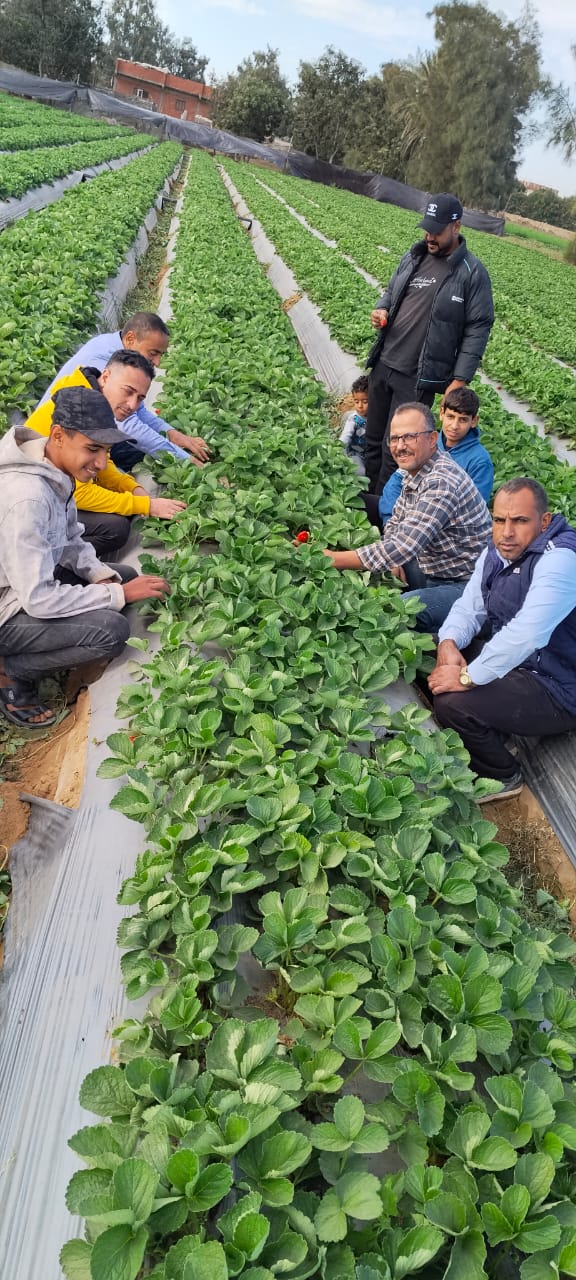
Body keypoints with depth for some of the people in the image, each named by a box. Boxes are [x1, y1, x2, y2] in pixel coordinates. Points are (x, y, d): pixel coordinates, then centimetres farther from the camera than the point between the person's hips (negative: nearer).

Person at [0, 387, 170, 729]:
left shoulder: (55, 471, -4)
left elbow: (71, 544, 8)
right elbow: (38, 599, -31)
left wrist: (108, 578, -10)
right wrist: (119, 594, -24)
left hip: (30, 579, 9)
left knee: (125, 575, 9)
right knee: (112, 630, -23)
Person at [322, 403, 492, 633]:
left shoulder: (441, 483, -27)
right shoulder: (414, 472, 5)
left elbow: (402, 547, -33)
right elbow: (394, 525, 17)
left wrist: (331, 559, -29)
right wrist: (394, 561, -5)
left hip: (466, 585, -9)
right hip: (432, 570, 9)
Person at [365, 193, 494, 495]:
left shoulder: (473, 272, -7)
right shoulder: (412, 257, 10)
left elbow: (478, 328, -8)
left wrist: (460, 379, -14)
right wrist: (381, 309, 0)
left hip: (419, 378, -6)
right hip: (383, 365, 6)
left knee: (394, 449, -4)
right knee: (373, 439, 14)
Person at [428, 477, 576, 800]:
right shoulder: (497, 552, 2)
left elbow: (526, 634, -38)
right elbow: (470, 606, 4)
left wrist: (468, 677, -32)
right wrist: (449, 643, -18)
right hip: (513, 659, 9)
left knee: (452, 704, -23)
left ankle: (503, 776, 7)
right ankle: (494, 741, 22)